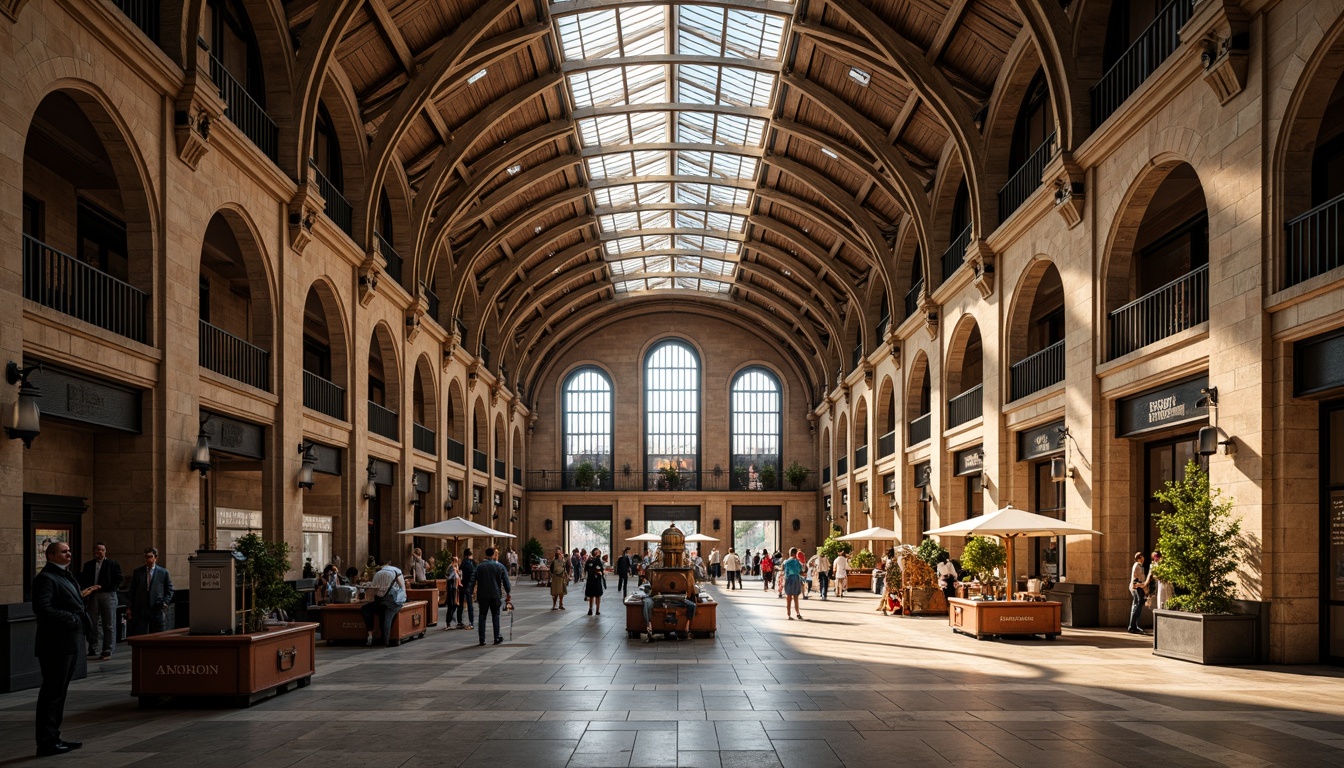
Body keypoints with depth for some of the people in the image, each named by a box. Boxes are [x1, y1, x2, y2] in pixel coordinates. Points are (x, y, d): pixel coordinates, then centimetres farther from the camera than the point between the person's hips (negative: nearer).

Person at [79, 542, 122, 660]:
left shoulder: (112, 564, 3)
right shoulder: (88, 565, 14)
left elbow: (118, 580, -1)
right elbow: (83, 581, 15)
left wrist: (103, 587, -11)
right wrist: (89, 588, -6)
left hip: (108, 596, -3)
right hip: (92, 596, 3)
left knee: (109, 624, -2)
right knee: (92, 623, 4)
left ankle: (107, 650, 2)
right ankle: (92, 649, 13)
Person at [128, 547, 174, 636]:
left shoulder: (163, 572, 5)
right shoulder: (137, 572, 9)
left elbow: (170, 590, 10)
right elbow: (132, 591, 11)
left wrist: (165, 602, -6)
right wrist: (130, 608, 5)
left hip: (157, 610, -1)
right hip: (140, 610, 1)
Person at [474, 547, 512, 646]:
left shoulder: (479, 567, 0)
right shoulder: (500, 566, -2)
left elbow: (474, 581, 6)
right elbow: (506, 581, 0)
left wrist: (471, 593, 17)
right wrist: (508, 593, 6)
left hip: (482, 595, 0)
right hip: (495, 595, 0)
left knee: (482, 616, 5)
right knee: (495, 615, 9)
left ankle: (482, 639, 2)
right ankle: (497, 638, 8)